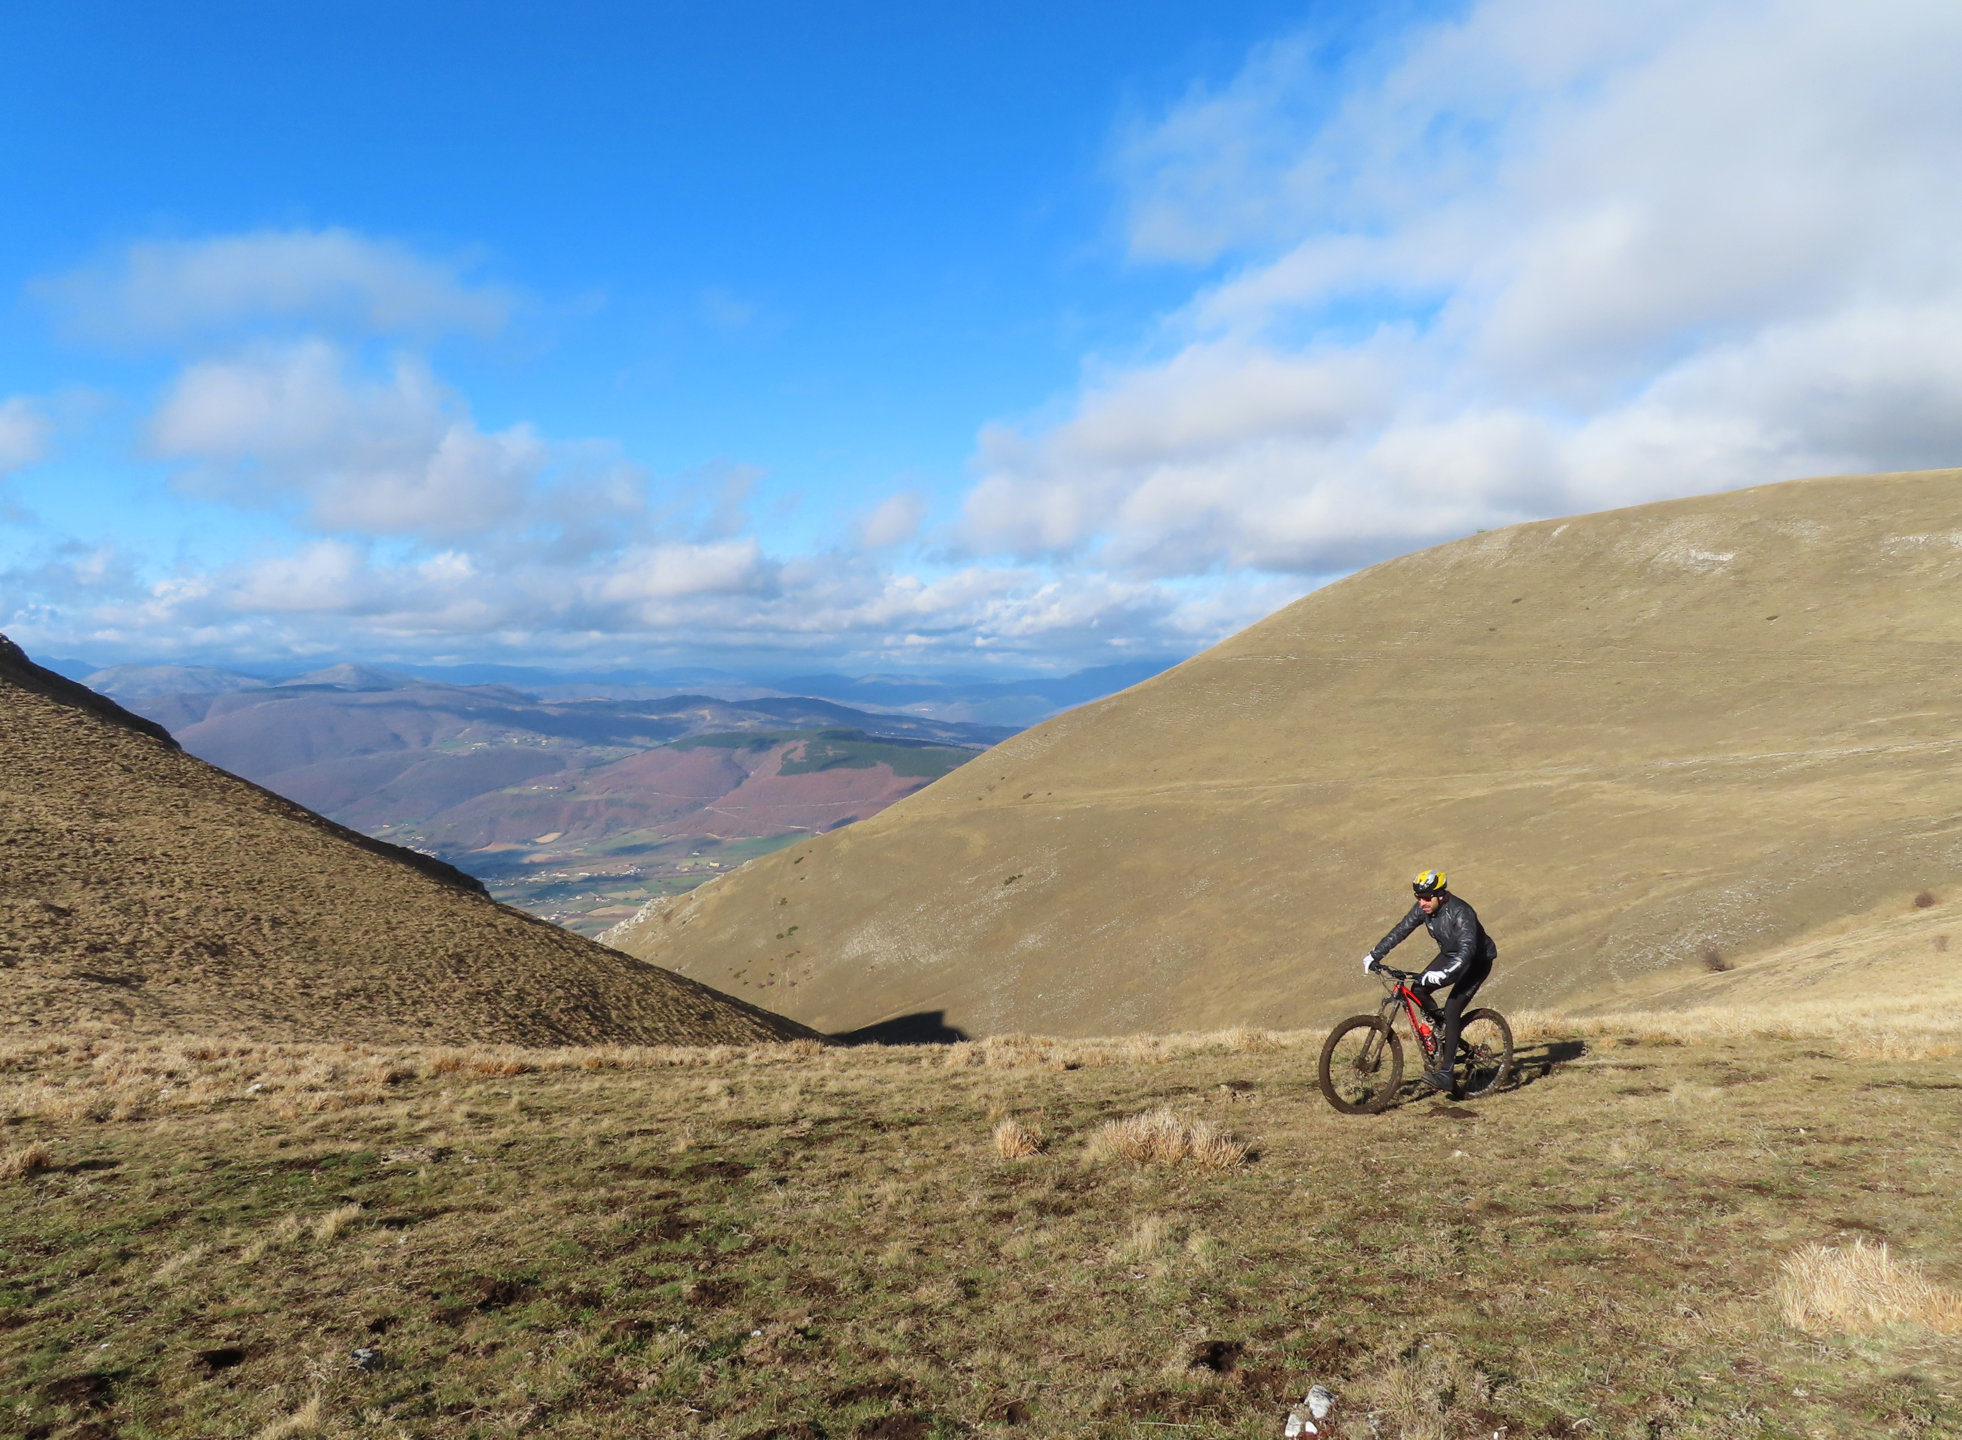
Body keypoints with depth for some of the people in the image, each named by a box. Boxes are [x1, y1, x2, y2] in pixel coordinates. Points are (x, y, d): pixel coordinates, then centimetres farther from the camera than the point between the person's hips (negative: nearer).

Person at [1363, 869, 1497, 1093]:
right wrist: (1374, 955, -12)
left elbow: (1467, 950, -44)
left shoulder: (1460, 913, -34)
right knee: (1418, 989, -13)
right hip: (1450, 955, 7)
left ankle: (1444, 1074, -18)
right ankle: (1443, 1034, 13)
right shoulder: (1423, 908, -13)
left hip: (1477, 961, -7)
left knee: (1452, 1010, -20)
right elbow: (1400, 930, -6)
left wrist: (1443, 973, -58)